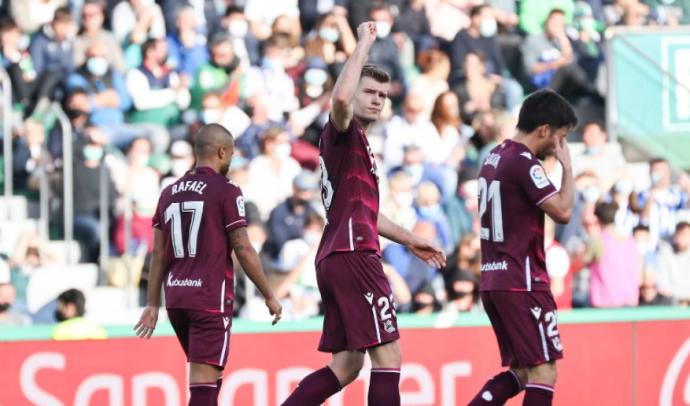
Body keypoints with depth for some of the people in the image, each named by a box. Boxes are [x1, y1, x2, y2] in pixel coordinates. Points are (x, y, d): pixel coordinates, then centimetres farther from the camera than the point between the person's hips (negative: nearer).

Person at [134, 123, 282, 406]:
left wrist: (153, 305, 16)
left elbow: (159, 254, 12)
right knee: (204, 383, -10)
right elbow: (243, 250, -8)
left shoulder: (169, 193, 12)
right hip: (211, 298, -7)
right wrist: (269, 297, 1)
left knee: (210, 375, 20)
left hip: (176, 297, 7)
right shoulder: (226, 192, -6)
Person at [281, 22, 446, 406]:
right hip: (353, 255, -10)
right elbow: (341, 98, -30)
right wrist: (364, 45, -21)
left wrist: (410, 241, 38)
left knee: (346, 364, 11)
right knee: (388, 355, -10)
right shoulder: (343, 131, -4)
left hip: (336, 259, 10)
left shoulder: (358, 143, 25)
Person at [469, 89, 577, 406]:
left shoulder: (494, 157, 15)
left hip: (493, 281, 10)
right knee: (544, 371, -6)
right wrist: (567, 167, -6)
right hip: (522, 282, -10)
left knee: (521, 372, 13)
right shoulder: (523, 162, -15)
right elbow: (562, 211, -16)